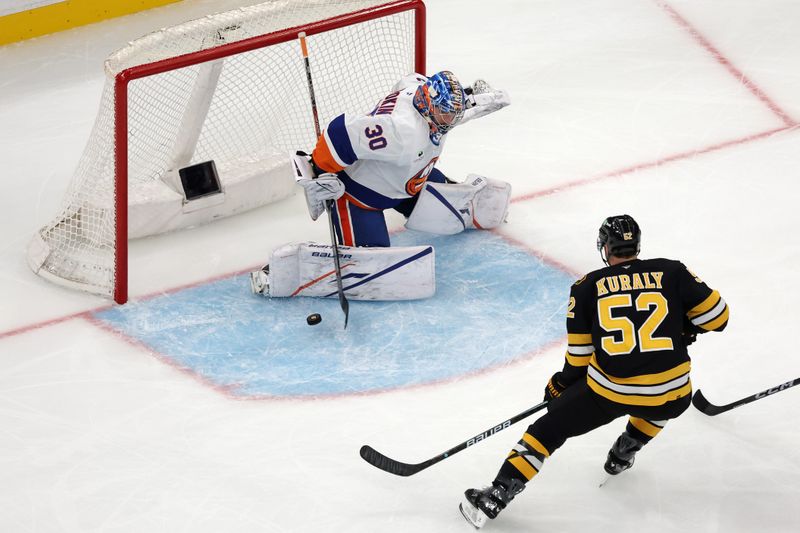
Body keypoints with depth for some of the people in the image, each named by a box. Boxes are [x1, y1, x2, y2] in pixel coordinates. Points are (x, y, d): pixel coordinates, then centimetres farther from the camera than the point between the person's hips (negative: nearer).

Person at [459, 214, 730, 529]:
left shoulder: (587, 287, 6)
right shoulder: (672, 272, 6)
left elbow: (579, 356, 8)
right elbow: (716, 315, 7)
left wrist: (561, 384, 27)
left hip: (608, 389, -1)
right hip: (669, 397, 1)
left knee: (549, 428, 15)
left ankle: (494, 498, 8)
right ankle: (623, 454, 37)